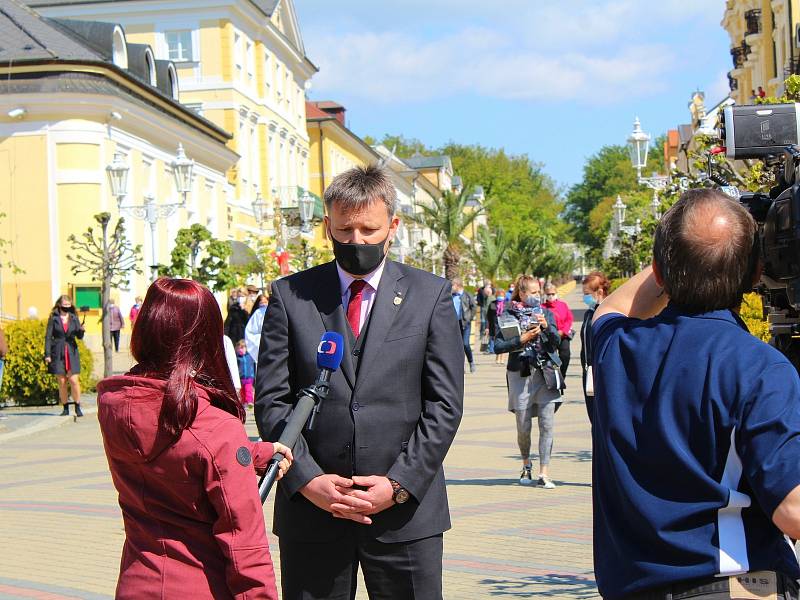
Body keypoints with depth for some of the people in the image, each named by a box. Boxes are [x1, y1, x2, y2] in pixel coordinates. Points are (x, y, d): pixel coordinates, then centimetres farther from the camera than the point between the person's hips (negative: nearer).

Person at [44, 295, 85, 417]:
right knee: (62, 382, 2)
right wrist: (47, 354, -6)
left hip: (71, 352, 1)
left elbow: (79, 336, 5)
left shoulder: (74, 318, 7)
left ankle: (78, 408, 1)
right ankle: (65, 408, 12)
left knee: (74, 380, -7)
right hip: (58, 353, -1)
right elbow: (48, 336, 1)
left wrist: (81, 330, -18)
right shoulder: (53, 318, 1)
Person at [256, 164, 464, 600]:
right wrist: (308, 479, -10)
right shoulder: (290, 295, 5)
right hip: (310, 510, 1)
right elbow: (271, 400, 1)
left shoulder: (431, 295, 4)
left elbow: (444, 404, 0)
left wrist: (399, 483, -9)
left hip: (406, 510, 0)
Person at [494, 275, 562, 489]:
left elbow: (556, 342, 3)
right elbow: (498, 345, -3)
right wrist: (521, 339, -13)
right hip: (521, 374, -1)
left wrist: (546, 326, -14)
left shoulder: (546, 313, 10)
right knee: (523, 427, 5)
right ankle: (526, 464, 30)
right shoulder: (509, 315, 1)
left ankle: (544, 473, -3)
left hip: (546, 374, 1)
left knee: (547, 424, -6)